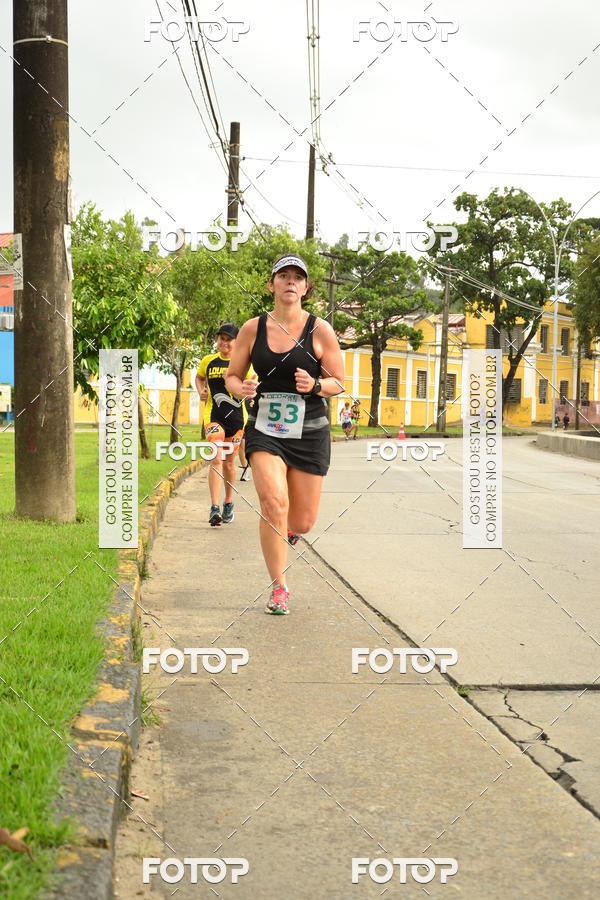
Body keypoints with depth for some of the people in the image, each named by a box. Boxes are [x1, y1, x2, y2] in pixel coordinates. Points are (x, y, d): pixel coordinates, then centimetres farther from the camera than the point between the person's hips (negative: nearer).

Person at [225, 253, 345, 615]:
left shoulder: (320, 330, -2)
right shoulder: (253, 328, 3)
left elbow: (339, 383, 3)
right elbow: (232, 376, 11)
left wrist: (315, 385, -18)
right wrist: (240, 388, -12)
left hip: (309, 432, 0)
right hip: (265, 430, 0)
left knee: (303, 523, 2)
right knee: (273, 503, -21)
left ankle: (282, 525, 42)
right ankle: (279, 588, -6)